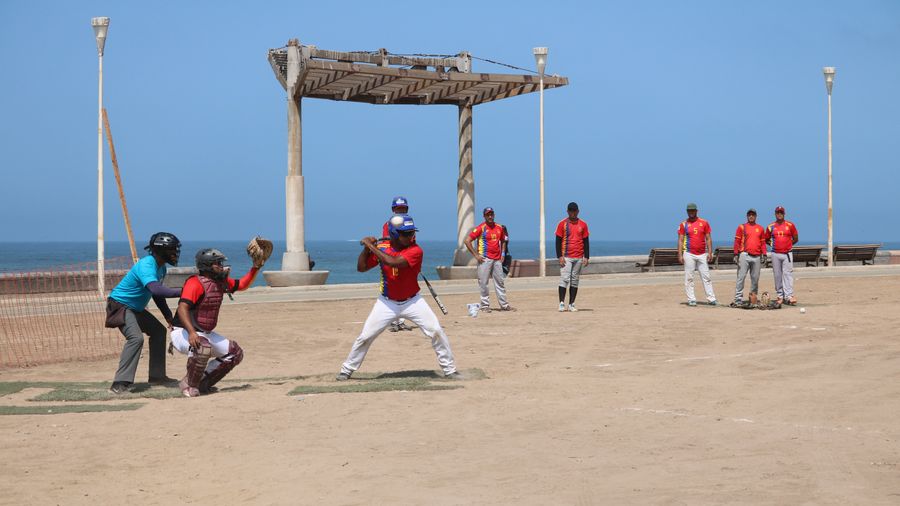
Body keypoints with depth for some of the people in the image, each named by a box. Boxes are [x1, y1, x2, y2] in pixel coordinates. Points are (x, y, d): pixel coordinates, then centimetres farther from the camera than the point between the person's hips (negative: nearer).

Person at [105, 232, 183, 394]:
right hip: (120, 305, -10)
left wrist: (168, 316, 4)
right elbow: (155, 290, -46)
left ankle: (157, 376, 22)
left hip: (136, 308, 10)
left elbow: (157, 295, 13)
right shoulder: (146, 266, -28)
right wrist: (182, 292, -47)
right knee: (136, 338, -27)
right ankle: (120, 384, -28)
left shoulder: (161, 267, 3)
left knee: (158, 331, 15)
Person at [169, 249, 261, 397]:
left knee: (236, 353, 5)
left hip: (206, 333, 9)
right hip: (183, 333, -9)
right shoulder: (195, 283, -21)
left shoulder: (221, 282, 5)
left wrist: (256, 268, 6)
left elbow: (242, 285, 20)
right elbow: (182, 308, -33)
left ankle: (202, 383, 6)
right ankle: (189, 385, -17)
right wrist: (191, 332, -46)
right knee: (202, 347, -39)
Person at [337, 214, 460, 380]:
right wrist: (366, 248, -17)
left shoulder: (416, 250, -21)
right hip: (387, 303, 2)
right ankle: (347, 370, 18)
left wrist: (371, 246, -30)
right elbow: (361, 267, -2)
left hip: (412, 302, -2)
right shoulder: (381, 247, -8)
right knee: (365, 336, 1)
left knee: (437, 332, -10)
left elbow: (393, 262, -36)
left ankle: (449, 370, 5)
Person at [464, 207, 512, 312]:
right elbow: (467, 241, -11)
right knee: (483, 282, -3)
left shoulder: (499, 227, 9)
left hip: (497, 259, 5)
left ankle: (504, 305, 14)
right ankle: (485, 305, 4)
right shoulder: (481, 228, -8)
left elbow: (503, 240, 27)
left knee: (500, 282, 9)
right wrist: (476, 255, -12)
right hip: (485, 259, -5)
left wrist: (502, 253, 14)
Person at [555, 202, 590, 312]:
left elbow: (586, 242, 11)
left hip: (579, 257, 3)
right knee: (564, 279, -10)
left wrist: (586, 257, 4)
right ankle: (562, 303, -11)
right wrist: (560, 256, -8)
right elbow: (558, 241, 1)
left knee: (575, 281, 4)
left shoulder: (583, 224, 8)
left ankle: (571, 304, 7)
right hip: (566, 257, -2)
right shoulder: (562, 224, 2)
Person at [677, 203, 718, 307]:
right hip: (689, 254, -1)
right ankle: (691, 299, 2)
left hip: (702, 254, 1)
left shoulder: (704, 223, 7)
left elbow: (708, 239, 6)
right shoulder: (683, 224, 4)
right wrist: (680, 255, -7)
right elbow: (680, 240, 2)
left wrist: (710, 253, -3)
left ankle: (711, 299, 1)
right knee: (689, 278, -2)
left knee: (706, 277, 1)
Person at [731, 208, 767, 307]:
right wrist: (736, 255, -6)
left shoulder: (760, 228, 14)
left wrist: (764, 255, 6)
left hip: (757, 257, 3)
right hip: (744, 255, -3)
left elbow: (763, 242, 15)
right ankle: (738, 300, -9)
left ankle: (753, 299, 13)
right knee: (741, 277, -7)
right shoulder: (741, 227, 6)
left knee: (755, 278, 6)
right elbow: (737, 242, 2)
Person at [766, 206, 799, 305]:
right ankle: (780, 296, 8)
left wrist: (787, 244, 3)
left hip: (787, 254, -2)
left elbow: (795, 239, 11)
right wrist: (772, 244, 3)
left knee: (787, 274, -10)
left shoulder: (790, 225, 4)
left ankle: (789, 296, -15)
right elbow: (766, 240, 17)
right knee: (777, 275, 3)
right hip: (775, 254, 2)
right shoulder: (771, 226, 7)